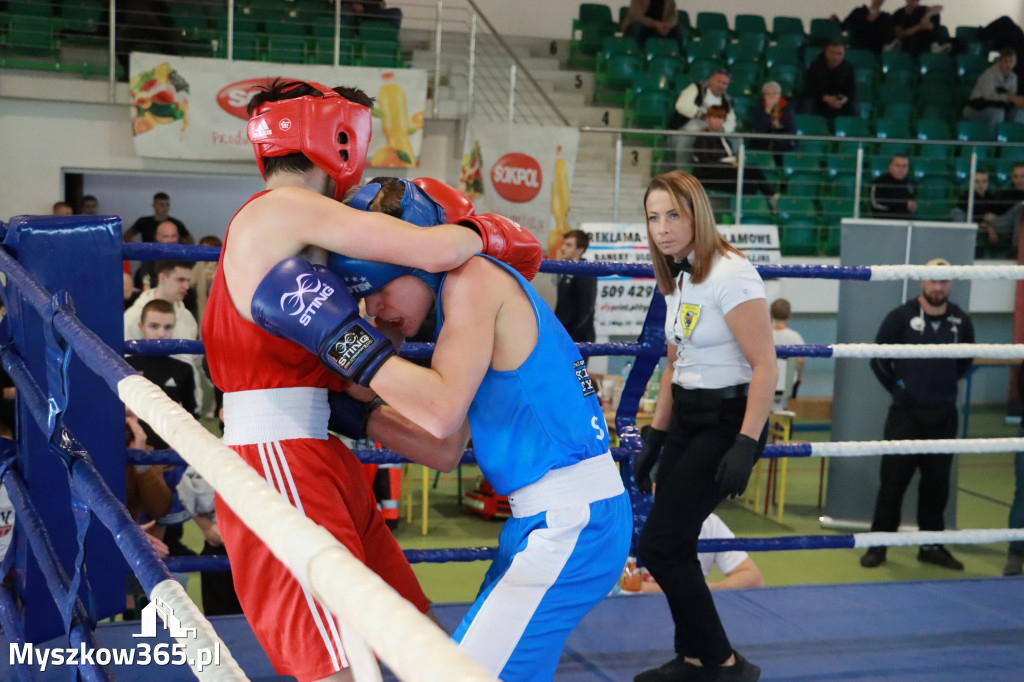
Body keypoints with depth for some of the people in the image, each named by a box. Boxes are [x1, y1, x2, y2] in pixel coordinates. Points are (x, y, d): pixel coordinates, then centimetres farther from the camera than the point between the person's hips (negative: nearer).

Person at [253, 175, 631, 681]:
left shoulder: (473, 278, -12)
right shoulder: (456, 300, 15)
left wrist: (340, 334, -22)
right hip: (549, 517, 10)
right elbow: (446, 455, 16)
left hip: (569, 522, -10)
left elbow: (441, 413, -26)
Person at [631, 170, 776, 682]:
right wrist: (654, 438, 18)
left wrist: (745, 446, -25)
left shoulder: (729, 275, -16)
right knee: (673, 548, 10)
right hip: (686, 421, 8)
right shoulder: (676, 280, 11)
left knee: (658, 547, -10)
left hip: (726, 423, -8)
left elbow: (765, 366, -20)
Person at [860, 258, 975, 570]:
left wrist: (945, 384, 12)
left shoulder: (961, 321, 3)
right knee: (893, 480, -1)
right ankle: (878, 545, 7)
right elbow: (879, 358, 2)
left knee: (937, 483, 9)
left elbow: (965, 361, 19)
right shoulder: (901, 317, -5)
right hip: (905, 414, -3)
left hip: (943, 416, 3)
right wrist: (898, 387, 4)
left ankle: (932, 546, 20)